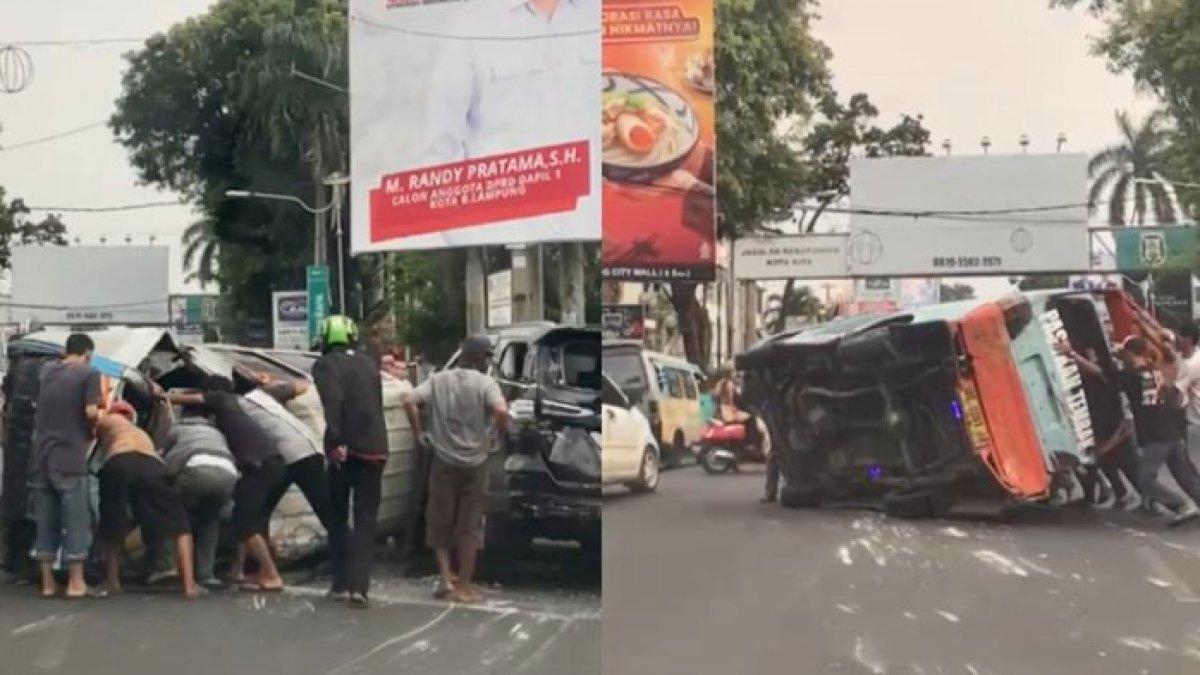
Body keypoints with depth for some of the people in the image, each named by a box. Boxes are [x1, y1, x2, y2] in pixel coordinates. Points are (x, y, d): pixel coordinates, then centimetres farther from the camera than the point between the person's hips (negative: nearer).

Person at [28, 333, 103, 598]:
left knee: (45, 522, 10)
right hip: (69, 459, -5)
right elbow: (91, 411, -14)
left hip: (40, 459, 5)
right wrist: (91, 428, 7)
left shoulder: (47, 370, 13)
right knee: (75, 521, 2)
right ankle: (75, 582, 4)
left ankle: (47, 582, 13)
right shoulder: (89, 374, -5)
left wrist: (102, 403, 24)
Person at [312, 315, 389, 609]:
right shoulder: (370, 364, 17)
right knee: (366, 518, 7)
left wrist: (336, 439, -24)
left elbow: (333, 402, -17)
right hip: (375, 447, 3)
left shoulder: (325, 365, 0)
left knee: (338, 516, 13)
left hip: (346, 448, -3)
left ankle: (341, 584, 12)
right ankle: (359, 586, -3)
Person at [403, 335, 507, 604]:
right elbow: (501, 411, -25)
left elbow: (409, 401, -9)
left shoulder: (438, 380, 2)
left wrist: (418, 433, 1)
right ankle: (464, 586, 13)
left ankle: (446, 578, 12)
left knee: (440, 522, 17)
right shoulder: (485, 383, -8)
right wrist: (501, 432, -7)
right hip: (474, 463, -2)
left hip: (444, 462, 2)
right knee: (469, 525, 9)